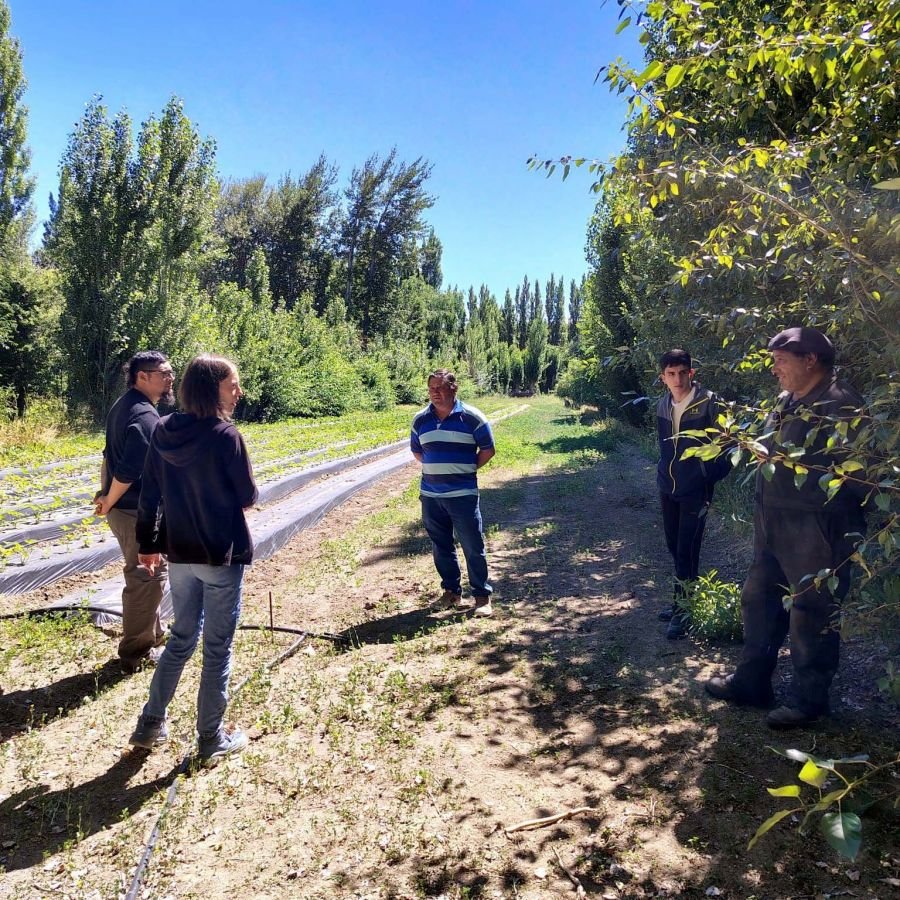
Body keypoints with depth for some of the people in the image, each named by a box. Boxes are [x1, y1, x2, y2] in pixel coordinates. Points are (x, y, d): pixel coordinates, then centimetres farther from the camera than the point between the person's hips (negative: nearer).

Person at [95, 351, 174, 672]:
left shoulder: (123, 405, 10)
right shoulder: (145, 416, -22)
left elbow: (112, 455, 16)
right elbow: (129, 470, -27)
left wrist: (105, 493, 15)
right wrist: (109, 502, -13)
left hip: (126, 508, 10)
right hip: (138, 511, -10)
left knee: (143, 575, 23)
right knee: (147, 578, 2)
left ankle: (152, 632, 38)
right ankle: (137, 651, 14)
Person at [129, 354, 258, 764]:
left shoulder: (163, 431, 0)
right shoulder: (225, 435, -18)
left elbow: (149, 493, 6)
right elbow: (247, 497, -9)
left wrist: (148, 542, 17)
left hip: (179, 553, 6)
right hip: (222, 555, -6)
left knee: (182, 637, 23)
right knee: (217, 648, 8)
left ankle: (150, 725, 31)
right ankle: (212, 739, 20)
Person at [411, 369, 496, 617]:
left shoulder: (472, 417, -6)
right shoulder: (420, 419, 5)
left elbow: (488, 450, 1)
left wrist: (466, 469, 0)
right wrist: (436, 468, 9)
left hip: (463, 494, -4)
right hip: (430, 495, 4)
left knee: (473, 547, 1)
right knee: (441, 546, 13)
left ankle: (482, 596, 12)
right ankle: (451, 591, 28)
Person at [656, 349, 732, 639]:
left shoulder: (709, 403, -14)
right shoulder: (663, 405, 4)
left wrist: (709, 476, -11)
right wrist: (664, 473, 12)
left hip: (695, 490, -6)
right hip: (668, 488, 6)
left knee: (687, 550, -3)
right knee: (674, 547, 15)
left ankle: (684, 610, 8)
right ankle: (681, 600, 30)